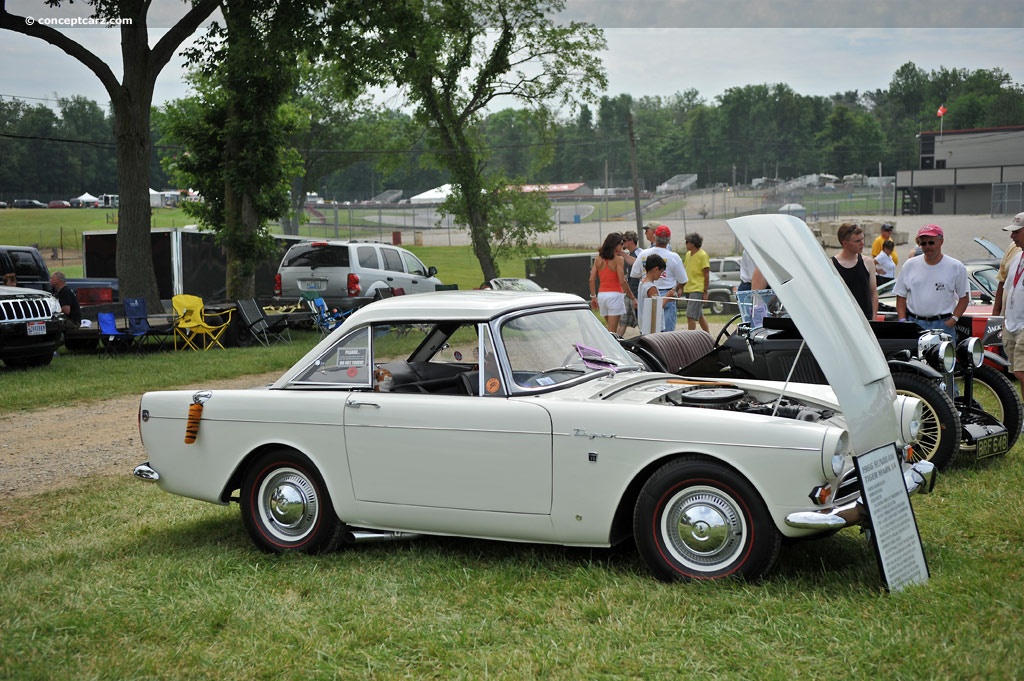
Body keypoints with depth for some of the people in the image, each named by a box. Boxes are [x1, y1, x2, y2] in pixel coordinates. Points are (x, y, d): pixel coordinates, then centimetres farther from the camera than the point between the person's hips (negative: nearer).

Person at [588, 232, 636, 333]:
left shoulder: (598, 259, 8)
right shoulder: (618, 259, -8)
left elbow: (592, 279, 5)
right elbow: (622, 281, -14)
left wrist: (593, 296, 13)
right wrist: (632, 297, -8)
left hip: (601, 294, 6)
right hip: (615, 294, -6)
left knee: (611, 328, 18)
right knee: (612, 332, -6)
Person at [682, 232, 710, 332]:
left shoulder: (703, 255, -9)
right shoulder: (688, 254, 12)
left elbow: (706, 275, -11)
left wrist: (705, 292, -14)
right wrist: (681, 288, 15)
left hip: (698, 290, -8)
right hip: (688, 289, 8)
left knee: (690, 316, -14)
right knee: (699, 315, 16)